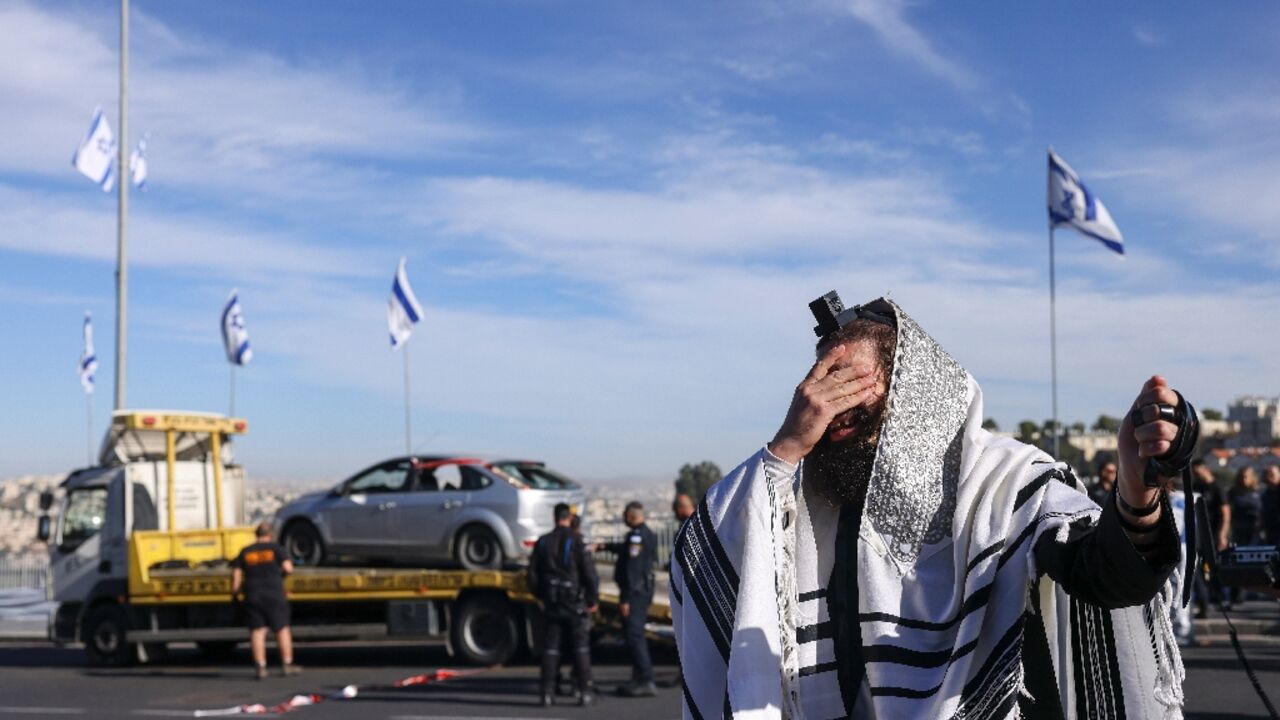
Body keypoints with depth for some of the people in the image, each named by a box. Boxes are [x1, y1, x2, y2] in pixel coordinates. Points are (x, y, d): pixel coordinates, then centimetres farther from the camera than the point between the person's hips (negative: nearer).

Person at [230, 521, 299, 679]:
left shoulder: (245, 552, 6)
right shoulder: (275, 548, -3)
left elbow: (236, 574, 1)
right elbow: (288, 568, -10)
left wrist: (234, 592, 13)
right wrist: (281, 572, 12)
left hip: (252, 596, 2)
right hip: (274, 595, -2)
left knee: (257, 631, 3)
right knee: (282, 629, 8)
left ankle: (261, 667, -3)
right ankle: (288, 665, 10)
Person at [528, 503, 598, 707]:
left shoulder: (542, 542, 4)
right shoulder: (576, 541, -10)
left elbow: (533, 574, 7)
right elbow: (589, 572, -13)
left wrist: (540, 597, 21)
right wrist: (592, 600, -1)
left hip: (552, 603, 3)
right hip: (575, 603, -3)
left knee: (550, 647, 7)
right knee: (581, 647, 4)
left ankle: (547, 692, 4)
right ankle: (584, 692, 3)